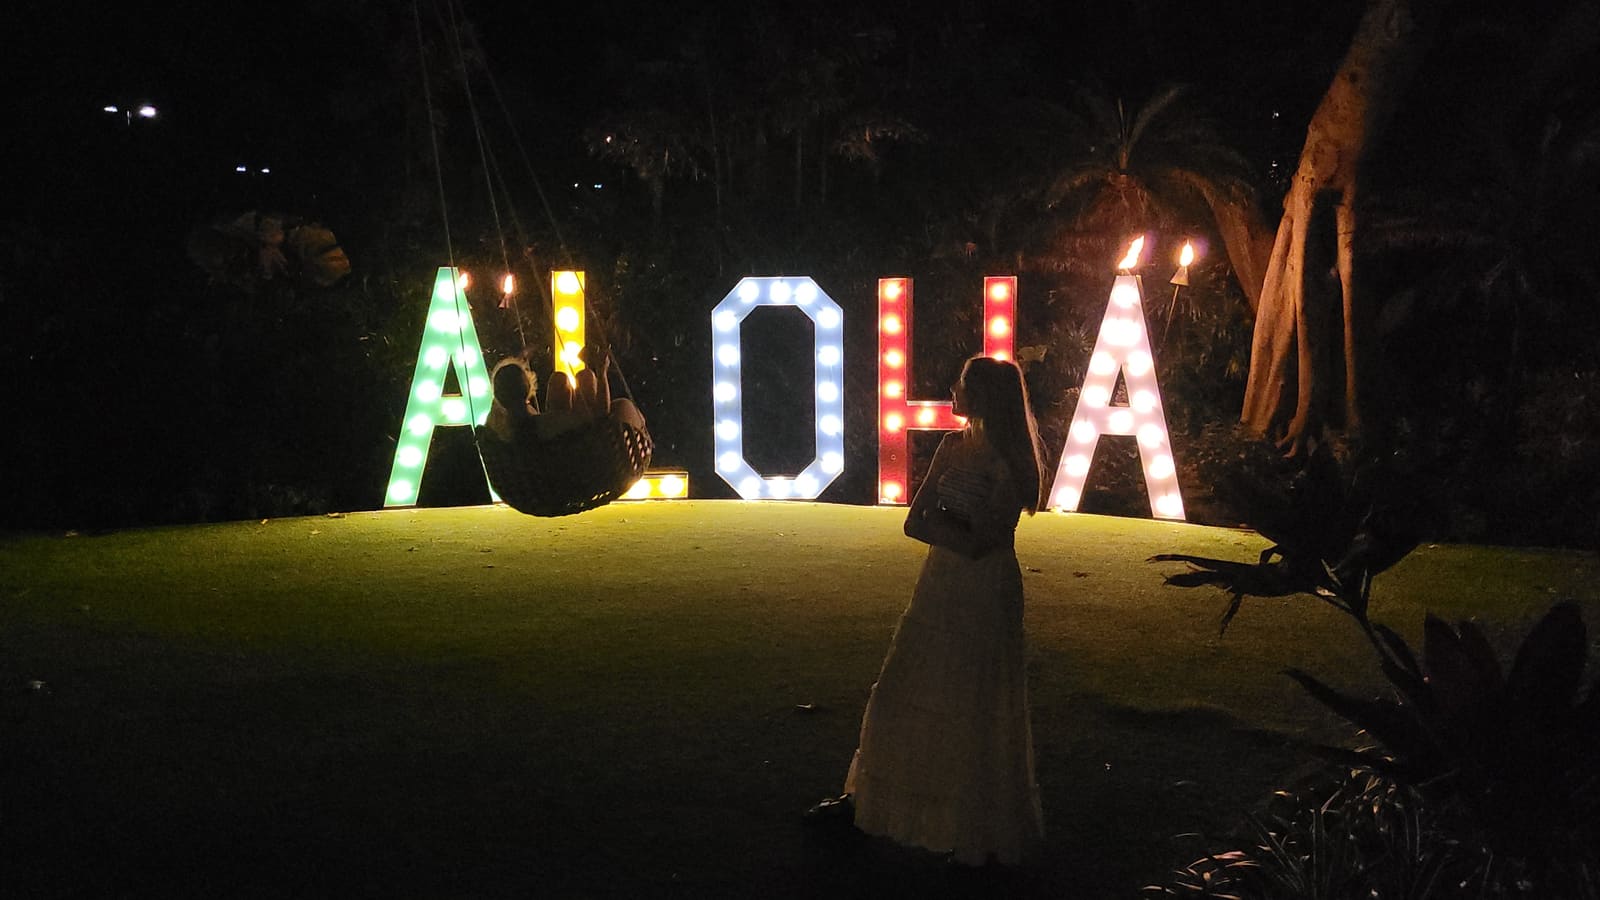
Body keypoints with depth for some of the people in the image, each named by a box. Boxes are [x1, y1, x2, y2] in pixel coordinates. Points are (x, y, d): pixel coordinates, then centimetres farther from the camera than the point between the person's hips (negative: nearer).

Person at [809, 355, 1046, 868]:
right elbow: (914, 522, 3)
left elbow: (979, 543, -22)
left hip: (984, 599, -7)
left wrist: (934, 520, -12)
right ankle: (863, 795, 31)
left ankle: (983, 832, 20)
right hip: (939, 589, 7)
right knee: (901, 695, 16)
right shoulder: (953, 446, 5)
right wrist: (955, 530, -14)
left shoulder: (1008, 463, -17)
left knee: (978, 714, 4)